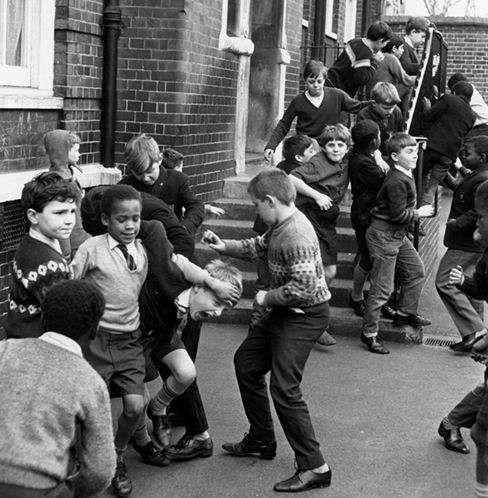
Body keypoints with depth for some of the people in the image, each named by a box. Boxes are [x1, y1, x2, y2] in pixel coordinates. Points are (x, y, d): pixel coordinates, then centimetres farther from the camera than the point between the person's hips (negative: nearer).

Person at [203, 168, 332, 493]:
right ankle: (261, 440, 33)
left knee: (284, 388, -12)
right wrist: (224, 246, 10)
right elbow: (260, 248, 21)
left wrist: (267, 298, -16)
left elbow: (304, 288, -30)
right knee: (245, 362, 20)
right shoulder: (280, 226, 3)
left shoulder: (296, 236, -27)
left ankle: (314, 468, -4)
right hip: (285, 311, 11)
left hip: (304, 316, -11)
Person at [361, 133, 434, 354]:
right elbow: (398, 215, -25)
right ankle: (369, 332, 5)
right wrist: (419, 213, -12)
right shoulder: (397, 182, -23)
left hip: (398, 235, 10)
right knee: (382, 287, -5)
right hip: (383, 235, -10)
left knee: (416, 271, 18)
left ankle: (405, 313, 34)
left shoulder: (406, 176, 9)